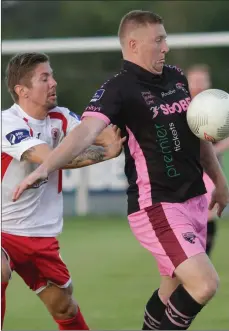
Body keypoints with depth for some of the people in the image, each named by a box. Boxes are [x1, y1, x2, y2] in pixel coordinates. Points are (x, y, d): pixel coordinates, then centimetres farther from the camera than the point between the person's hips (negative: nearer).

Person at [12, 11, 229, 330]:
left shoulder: (176, 77, 9)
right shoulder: (118, 89, -15)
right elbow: (86, 130, -31)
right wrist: (45, 168, -47)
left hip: (194, 201, 8)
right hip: (157, 207, -8)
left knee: (174, 288, 13)